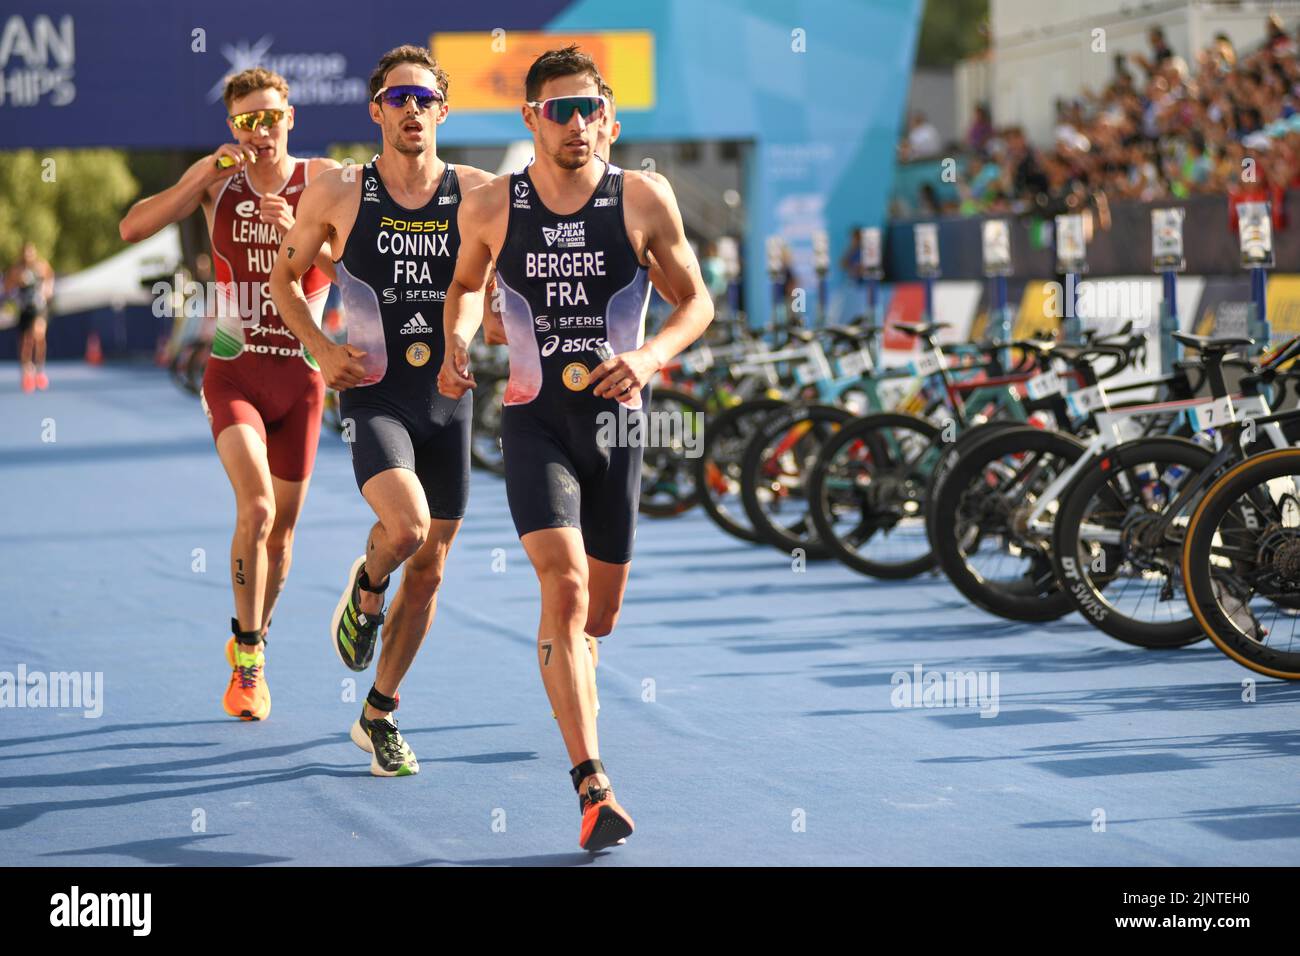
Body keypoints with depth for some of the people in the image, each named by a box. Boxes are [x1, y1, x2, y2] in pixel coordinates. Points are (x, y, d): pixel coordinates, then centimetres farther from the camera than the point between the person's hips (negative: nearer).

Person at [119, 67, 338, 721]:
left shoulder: (323, 179, -2)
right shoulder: (218, 177, -1)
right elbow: (132, 229, -8)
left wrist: (298, 231, -28)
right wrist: (204, 177, -18)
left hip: (301, 376, 2)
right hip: (233, 372, -1)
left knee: (281, 527, 10)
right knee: (256, 506, -22)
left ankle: (250, 645, 33)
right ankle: (247, 657, -8)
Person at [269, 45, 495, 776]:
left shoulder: (477, 193, 0)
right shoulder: (339, 194, -2)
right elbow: (286, 276, 11)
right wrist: (322, 349, -4)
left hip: (447, 396, 3)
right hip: (373, 394, -3)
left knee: (430, 568, 8)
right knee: (406, 523, -28)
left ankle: (380, 715, 24)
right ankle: (364, 592, 8)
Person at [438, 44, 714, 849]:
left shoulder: (644, 200, -4)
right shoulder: (491, 207, -1)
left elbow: (697, 302, 2)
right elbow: (467, 284, 19)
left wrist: (650, 354, -16)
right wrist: (459, 346, 0)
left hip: (616, 419, 2)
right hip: (534, 420, -2)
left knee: (602, 610, 12)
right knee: (564, 585, -20)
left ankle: (574, 686, 48)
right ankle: (593, 788, -24)